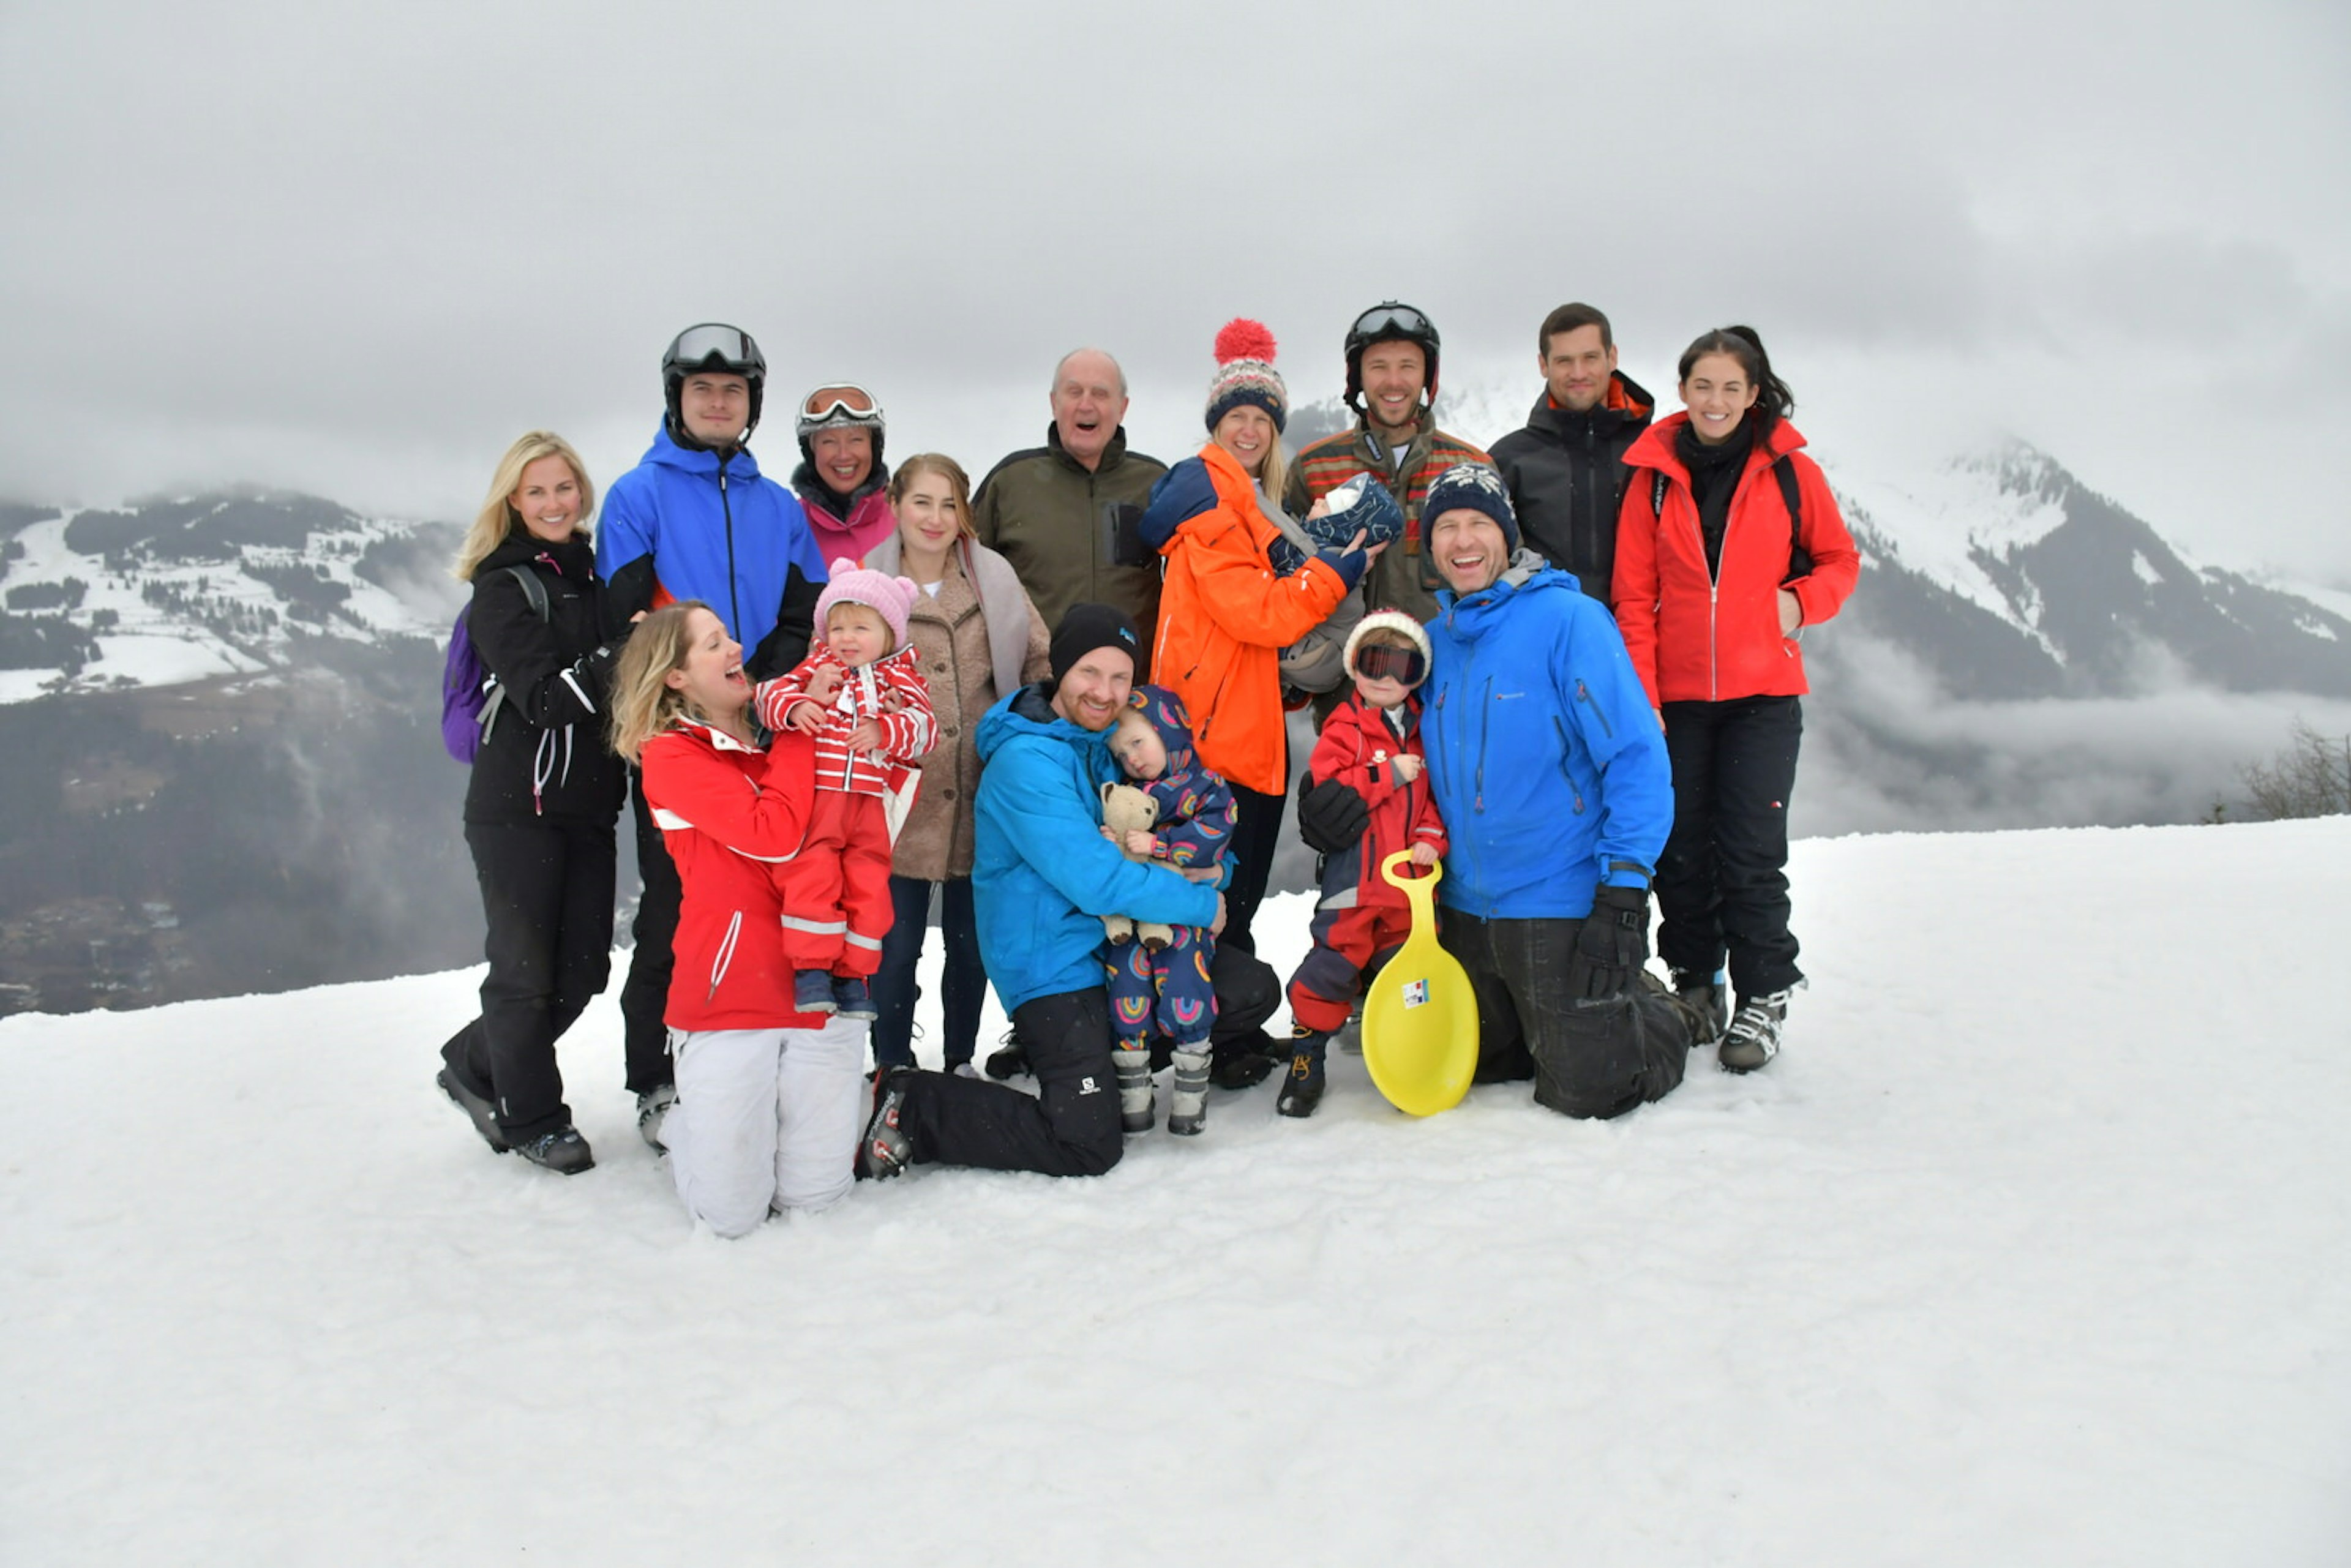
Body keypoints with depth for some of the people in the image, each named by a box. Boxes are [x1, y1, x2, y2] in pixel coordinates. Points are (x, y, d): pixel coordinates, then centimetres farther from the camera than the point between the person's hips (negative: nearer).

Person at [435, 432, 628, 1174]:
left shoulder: (598, 575, 11)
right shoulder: (503, 587, -6)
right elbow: (545, 696, -18)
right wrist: (618, 657, -29)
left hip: (589, 803, 6)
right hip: (518, 805, -6)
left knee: (584, 969, 10)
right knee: (526, 967, 3)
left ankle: (475, 1066, 31)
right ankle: (533, 1119, 20)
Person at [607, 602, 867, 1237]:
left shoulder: (776, 745, 14)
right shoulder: (669, 755, -2)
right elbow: (773, 836, -16)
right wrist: (798, 730, -6)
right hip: (727, 991, -4)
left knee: (811, 1198, -1)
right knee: (732, 1213, -2)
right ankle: (688, 1120, 28)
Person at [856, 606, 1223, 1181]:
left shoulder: (1107, 741, 8)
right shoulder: (1028, 761, -20)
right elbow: (1099, 883, -24)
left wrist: (1212, 868, -7)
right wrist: (1203, 903, -12)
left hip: (1110, 946, 9)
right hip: (1053, 962, -9)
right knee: (1087, 1144, -14)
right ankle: (911, 1107, -3)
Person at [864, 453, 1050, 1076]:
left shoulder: (994, 579, 5)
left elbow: (1041, 664, 7)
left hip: (979, 800, 2)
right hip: (901, 802, -2)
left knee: (972, 941, 11)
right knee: (897, 945, 3)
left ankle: (960, 1062, 28)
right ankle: (893, 1069, 19)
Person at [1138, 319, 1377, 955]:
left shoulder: (1257, 505, 21)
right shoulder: (1210, 501, -9)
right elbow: (1255, 613, -17)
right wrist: (1337, 570, -13)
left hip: (1253, 737, 10)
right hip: (1215, 738, -10)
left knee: (1237, 905, 15)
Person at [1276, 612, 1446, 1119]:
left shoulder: (1423, 731, 11)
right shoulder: (1344, 727, -3)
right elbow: (1324, 790, -16)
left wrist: (1431, 837, -5)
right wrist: (1388, 774, -18)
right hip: (1354, 877, -4)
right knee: (1333, 963, -4)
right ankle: (1306, 1059, 8)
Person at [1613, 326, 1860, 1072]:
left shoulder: (1790, 471, 2)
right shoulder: (1653, 476, 4)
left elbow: (1839, 559, 12)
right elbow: (1634, 597, 2)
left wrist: (1799, 603, -9)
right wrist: (1641, 696, -5)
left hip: (1763, 694, -1)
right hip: (1676, 697, 2)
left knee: (1752, 854, -4)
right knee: (1681, 849, 7)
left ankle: (1763, 1002, 9)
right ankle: (1694, 984, 25)